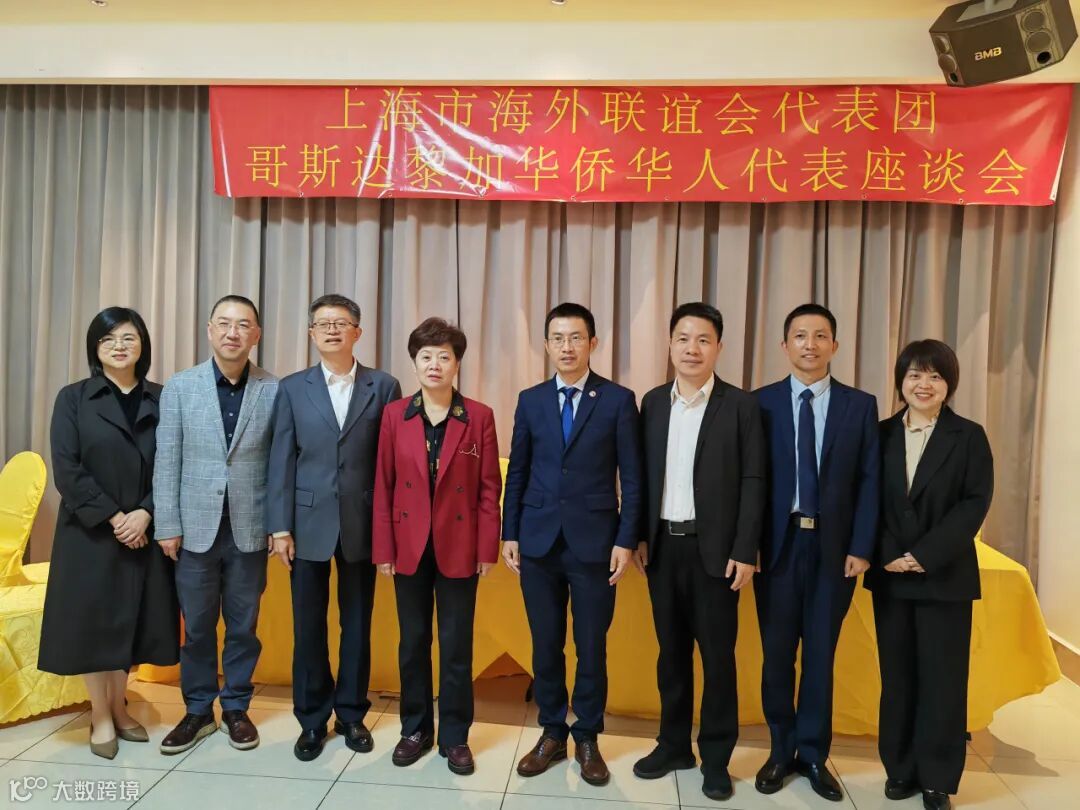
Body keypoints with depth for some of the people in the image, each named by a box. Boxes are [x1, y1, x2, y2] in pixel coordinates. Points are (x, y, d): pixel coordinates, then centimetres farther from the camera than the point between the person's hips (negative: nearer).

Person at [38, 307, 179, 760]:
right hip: (91, 532, -2)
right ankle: (100, 717, 20)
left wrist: (145, 513, -13)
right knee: (92, 619, 4)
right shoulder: (73, 399, 0)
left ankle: (119, 708, 26)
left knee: (131, 619, 9)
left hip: (145, 531, 2)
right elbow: (66, 470, -7)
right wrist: (112, 516, -15)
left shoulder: (161, 400, 4)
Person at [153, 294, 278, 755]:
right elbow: (167, 462, 0)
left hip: (250, 530, 0)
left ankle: (236, 707, 29)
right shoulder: (179, 387, 0)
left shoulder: (274, 391, -2)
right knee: (197, 626, 12)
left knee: (243, 626, 12)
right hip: (196, 528, 1)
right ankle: (198, 710, 30)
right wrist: (167, 525, -4)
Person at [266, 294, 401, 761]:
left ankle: (352, 713, 28)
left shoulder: (384, 387, 1)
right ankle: (312, 719, 26)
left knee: (357, 624, 11)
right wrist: (280, 526, -4)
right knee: (309, 627, 9)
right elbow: (281, 460, 1)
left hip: (363, 524, 0)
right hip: (308, 523, 1)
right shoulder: (292, 388, 4)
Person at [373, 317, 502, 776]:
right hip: (409, 546, 2)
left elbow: (490, 487, -2)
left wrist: (487, 548, -6)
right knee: (413, 642, 13)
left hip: (459, 547, -1)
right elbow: (383, 485, 1)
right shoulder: (394, 415, 1)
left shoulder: (479, 416, -3)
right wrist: (384, 547, -2)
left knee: (456, 645, 8)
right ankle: (415, 729, 30)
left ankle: (455, 736, 23)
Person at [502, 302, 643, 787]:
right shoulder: (530, 400, 6)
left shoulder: (618, 400, -2)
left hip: (594, 542, -2)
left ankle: (587, 738, 27)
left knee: (592, 647, 9)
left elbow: (632, 477, -2)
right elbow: (517, 473, 8)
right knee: (545, 646, 12)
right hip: (538, 541, 2)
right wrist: (509, 534, 4)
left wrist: (626, 540, -7)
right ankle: (551, 733, 29)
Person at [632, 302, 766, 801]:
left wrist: (744, 552, -11)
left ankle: (716, 757, 22)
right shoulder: (653, 402, 7)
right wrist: (639, 537, 4)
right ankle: (674, 745, 28)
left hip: (714, 548, -3)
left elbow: (753, 482, -7)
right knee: (671, 650, 14)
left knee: (717, 655, 6)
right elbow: (644, 475, 9)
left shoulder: (741, 406, -4)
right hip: (663, 546, 4)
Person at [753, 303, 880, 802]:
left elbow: (869, 481, 1)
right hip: (777, 544, 0)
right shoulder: (762, 403, 0)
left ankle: (813, 755, 27)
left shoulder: (860, 406, 3)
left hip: (833, 546, 1)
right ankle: (781, 751, 28)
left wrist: (861, 548, -5)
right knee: (777, 654, 10)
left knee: (821, 654, 11)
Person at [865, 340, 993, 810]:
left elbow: (975, 504, -8)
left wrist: (925, 555, -16)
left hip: (945, 575, -2)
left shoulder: (969, 437, -1)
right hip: (890, 574, 2)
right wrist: (887, 555, -10)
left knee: (942, 678, 5)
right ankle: (901, 769, 23)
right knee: (897, 676, 9)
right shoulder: (880, 435, 5)